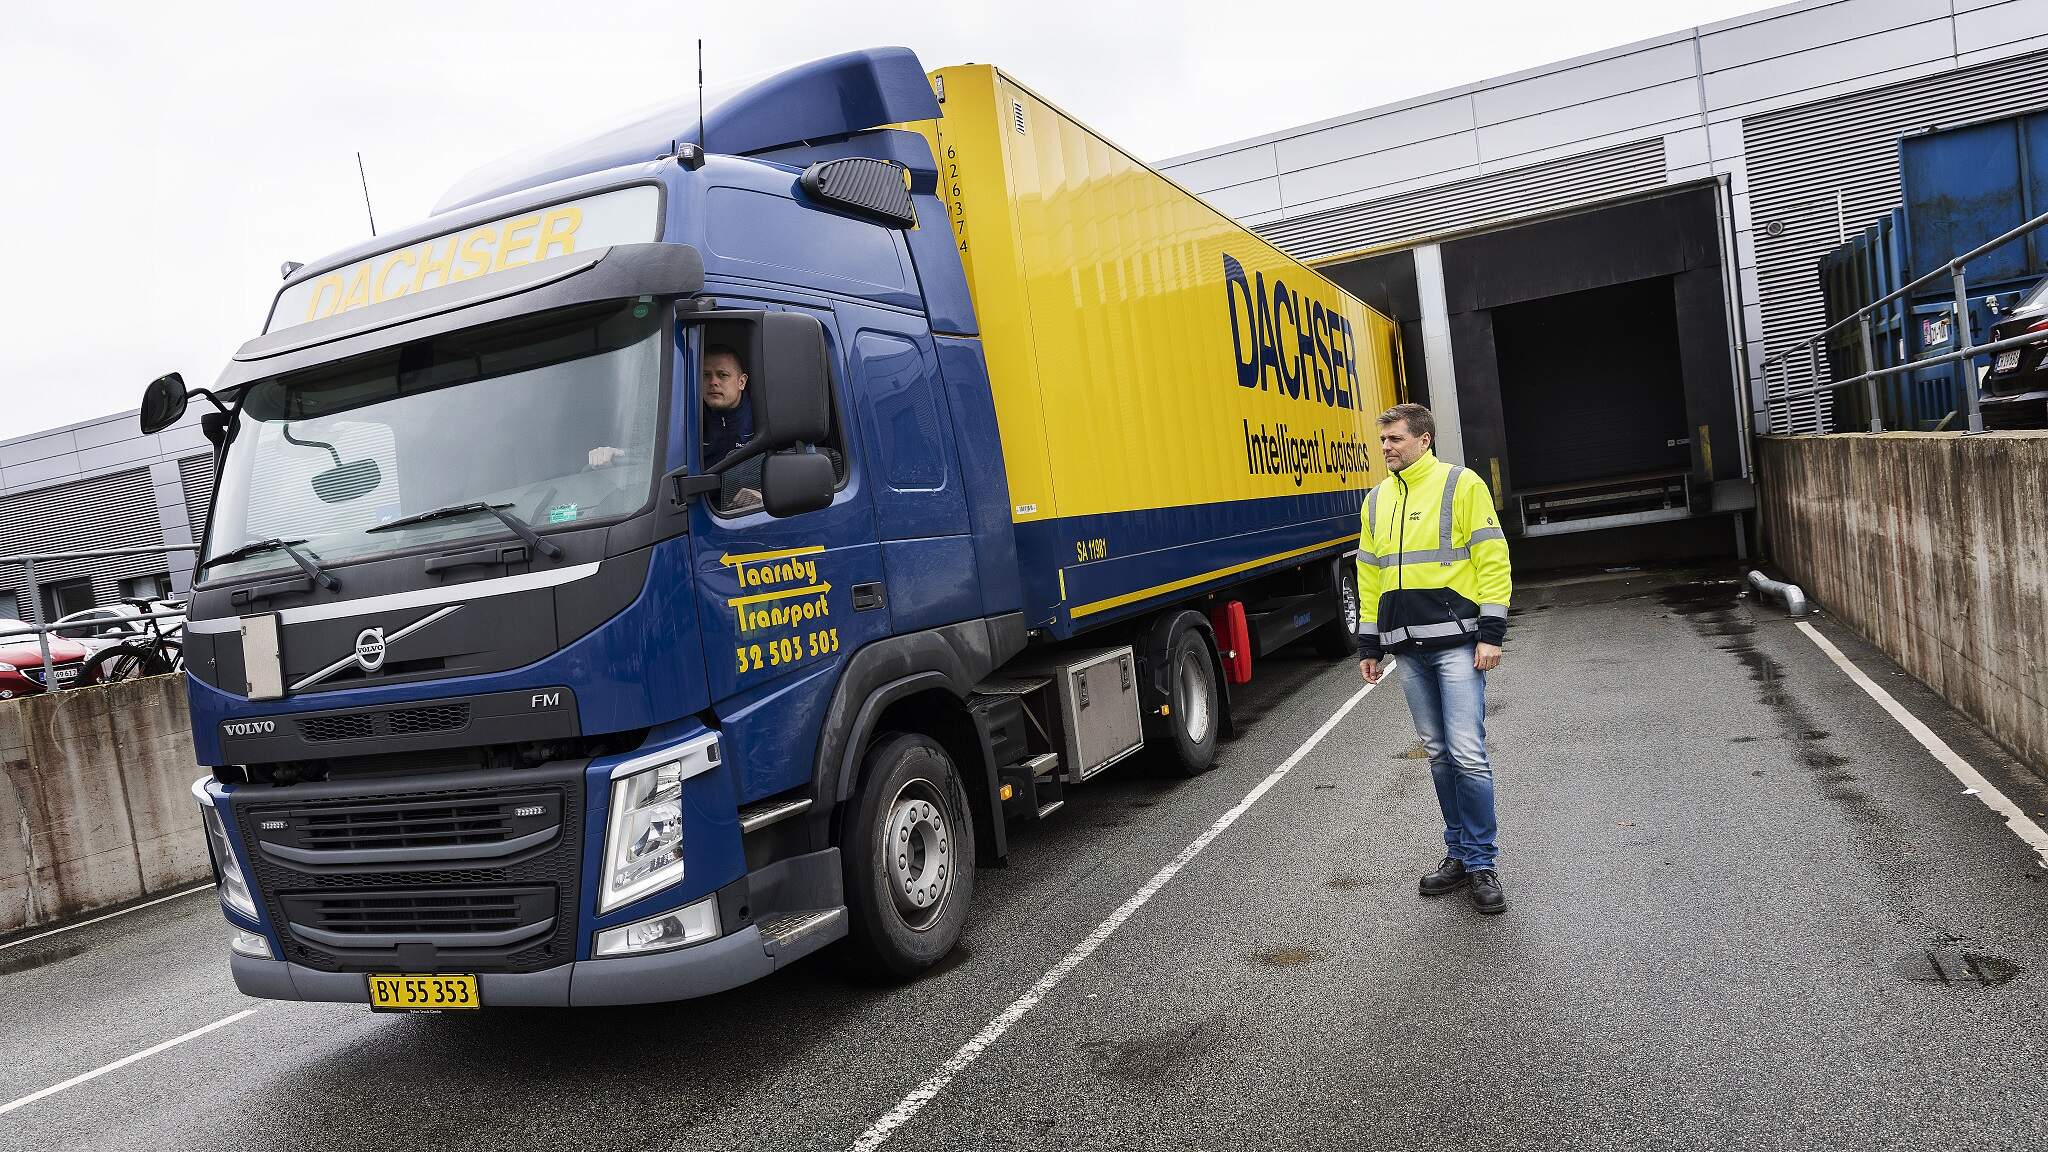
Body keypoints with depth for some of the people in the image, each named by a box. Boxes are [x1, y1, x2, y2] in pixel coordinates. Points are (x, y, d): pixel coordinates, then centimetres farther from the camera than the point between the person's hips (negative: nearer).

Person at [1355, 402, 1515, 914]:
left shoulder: (1461, 485, -2)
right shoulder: (1377, 500, 15)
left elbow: (1492, 559, -6)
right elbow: (1370, 575, 19)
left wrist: (1491, 633, -12)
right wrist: (1369, 645, 16)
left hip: (1455, 641, -5)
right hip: (1407, 648, 6)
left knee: (1468, 753, -8)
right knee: (1438, 754, 10)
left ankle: (1481, 863, 3)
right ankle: (1460, 853, 21)